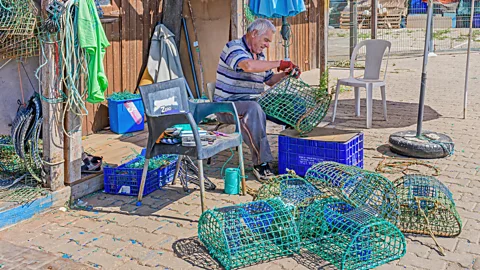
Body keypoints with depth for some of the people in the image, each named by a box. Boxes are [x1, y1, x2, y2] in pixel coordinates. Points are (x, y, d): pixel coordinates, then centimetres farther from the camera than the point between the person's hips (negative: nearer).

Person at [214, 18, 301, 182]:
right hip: (227, 105, -8)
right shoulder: (233, 47, -11)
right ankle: (261, 163, -35)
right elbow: (248, 65, -33)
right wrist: (278, 63, -24)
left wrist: (286, 73, 10)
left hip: (254, 101, 8)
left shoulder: (259, 55, 19)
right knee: (253, 109, -39)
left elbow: (269, 80, 30)